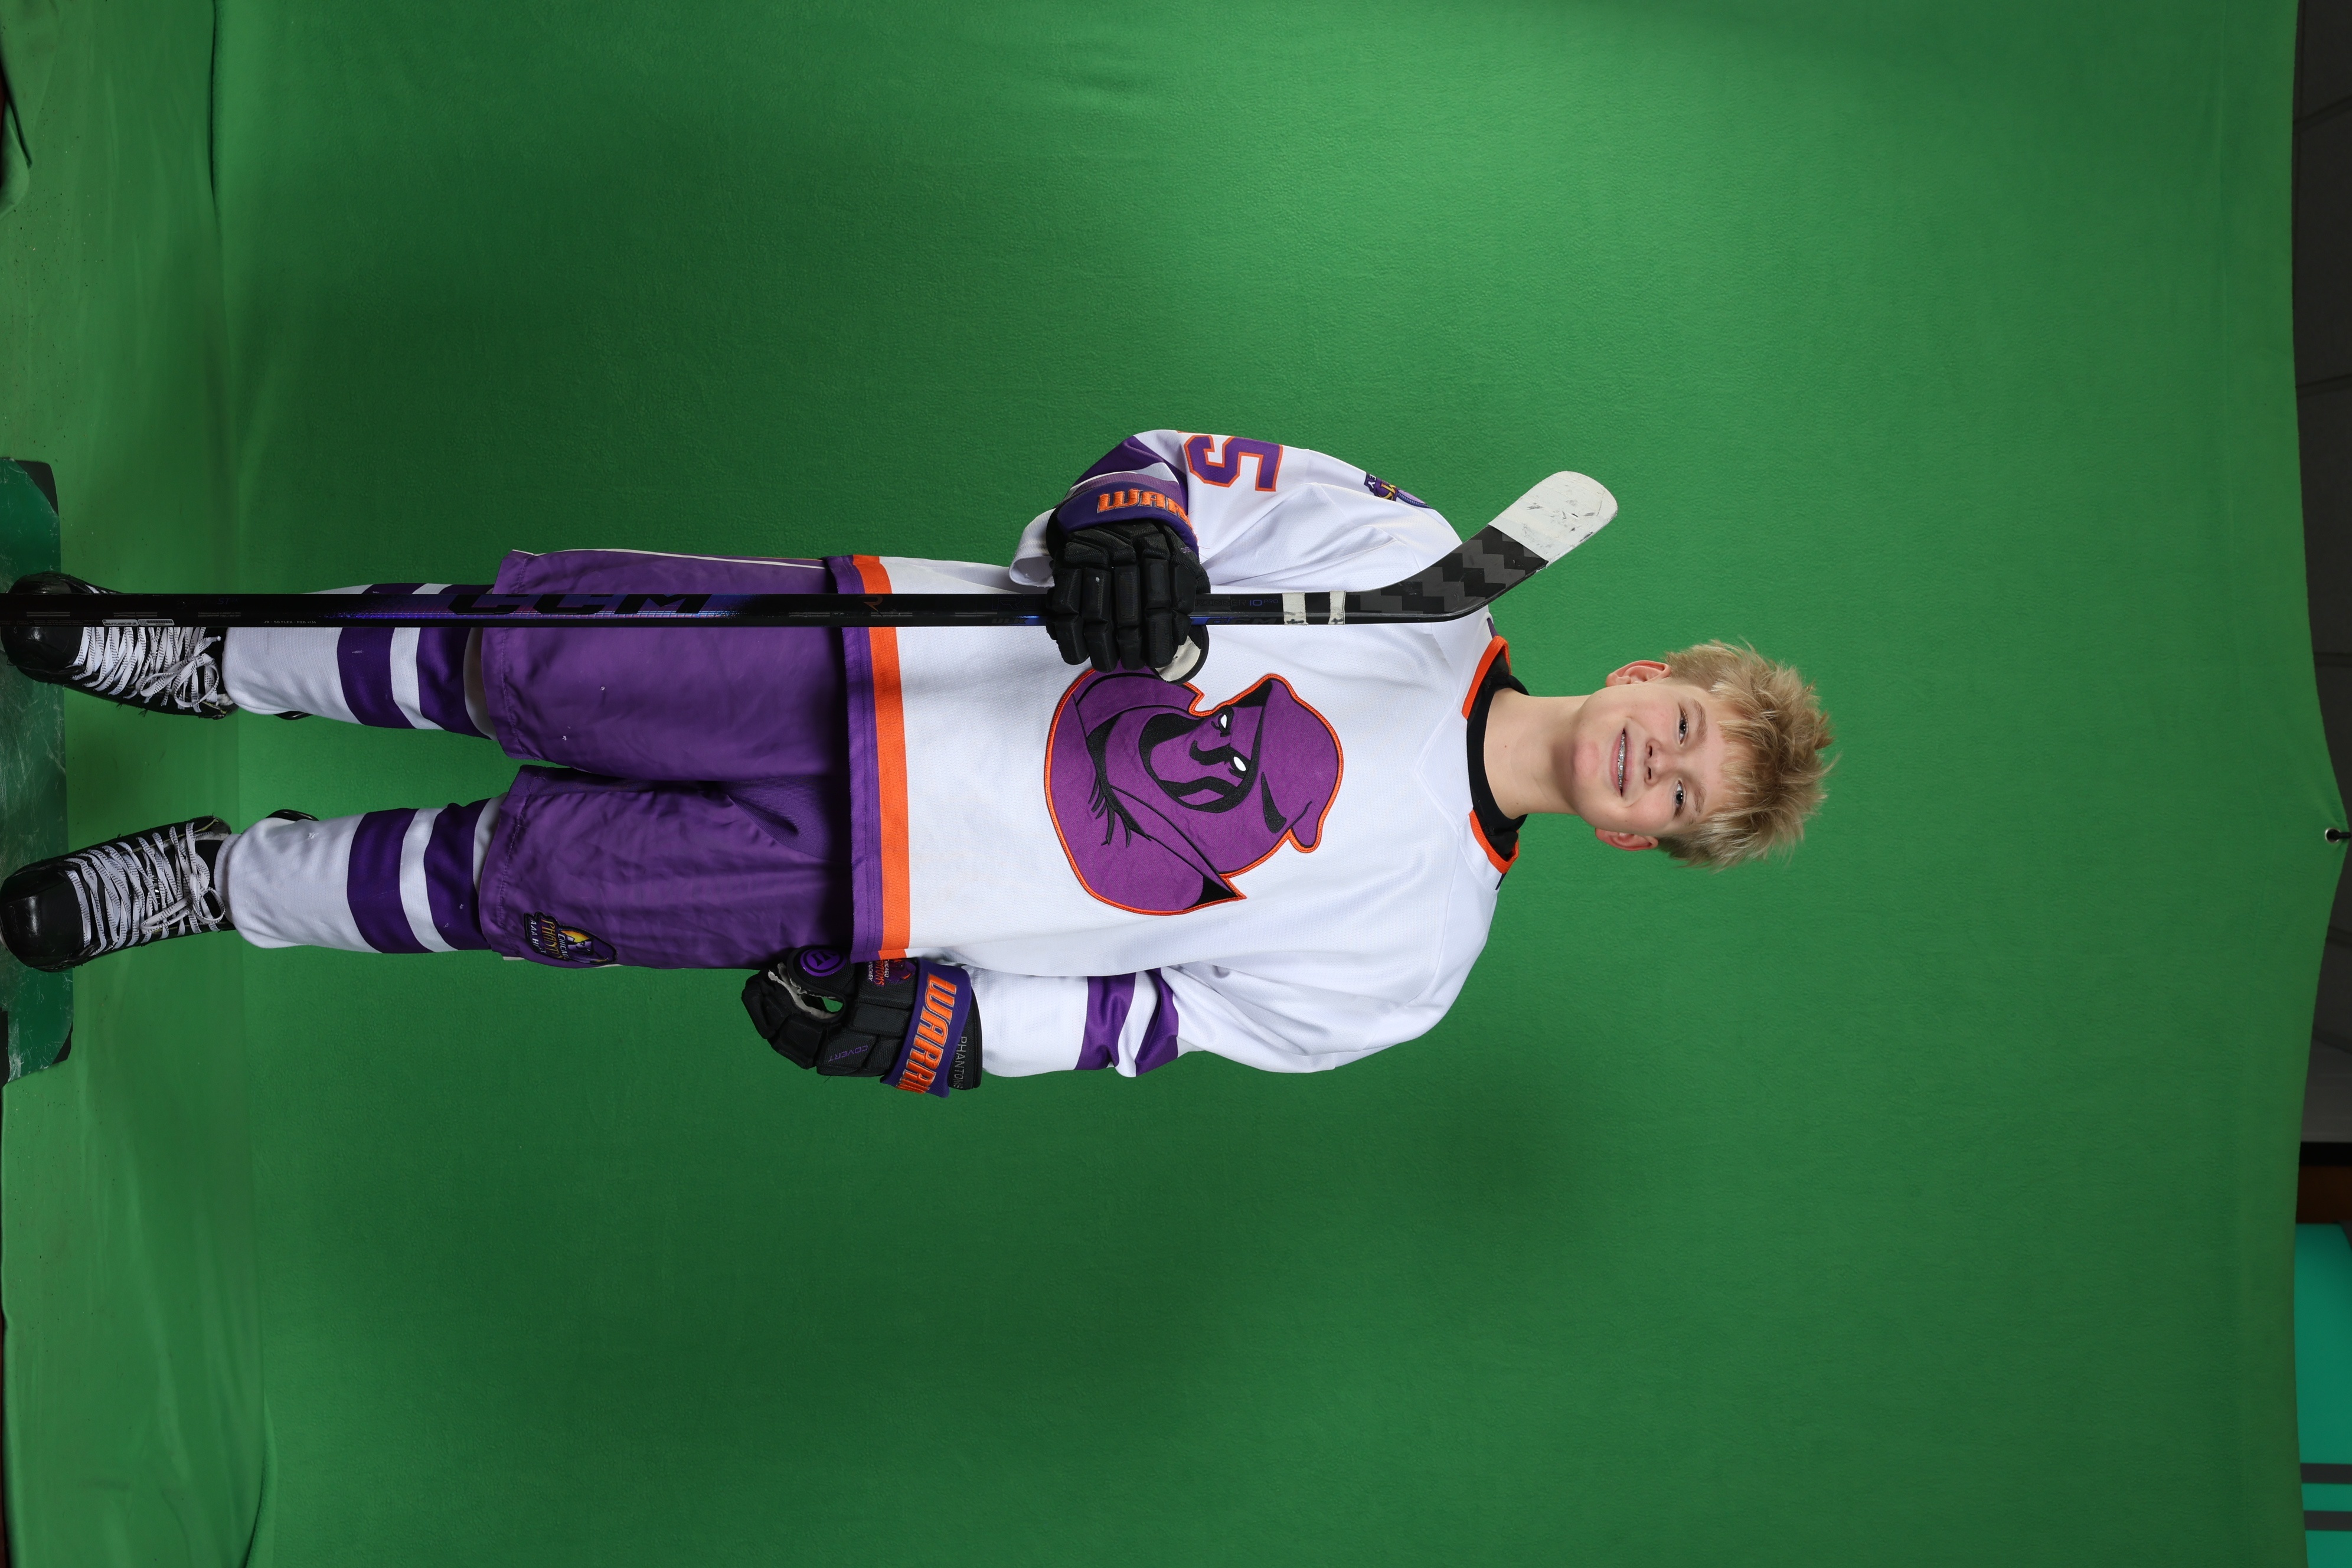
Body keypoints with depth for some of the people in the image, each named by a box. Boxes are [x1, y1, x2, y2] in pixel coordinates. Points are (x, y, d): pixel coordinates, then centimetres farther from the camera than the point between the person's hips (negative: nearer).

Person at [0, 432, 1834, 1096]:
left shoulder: (1411, 948, -3)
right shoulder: (1415, 563, -2)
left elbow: (1173, 1008, -3)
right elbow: (1175, 462, -2)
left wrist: (925, 1027, -14)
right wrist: (1125, 524, -25)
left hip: (872, 900, -1)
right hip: (882, 664, 1)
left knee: (510, 879, -9)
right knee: (508, 651, -8)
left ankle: (200, 882, 17)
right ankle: (187, 662, 20)